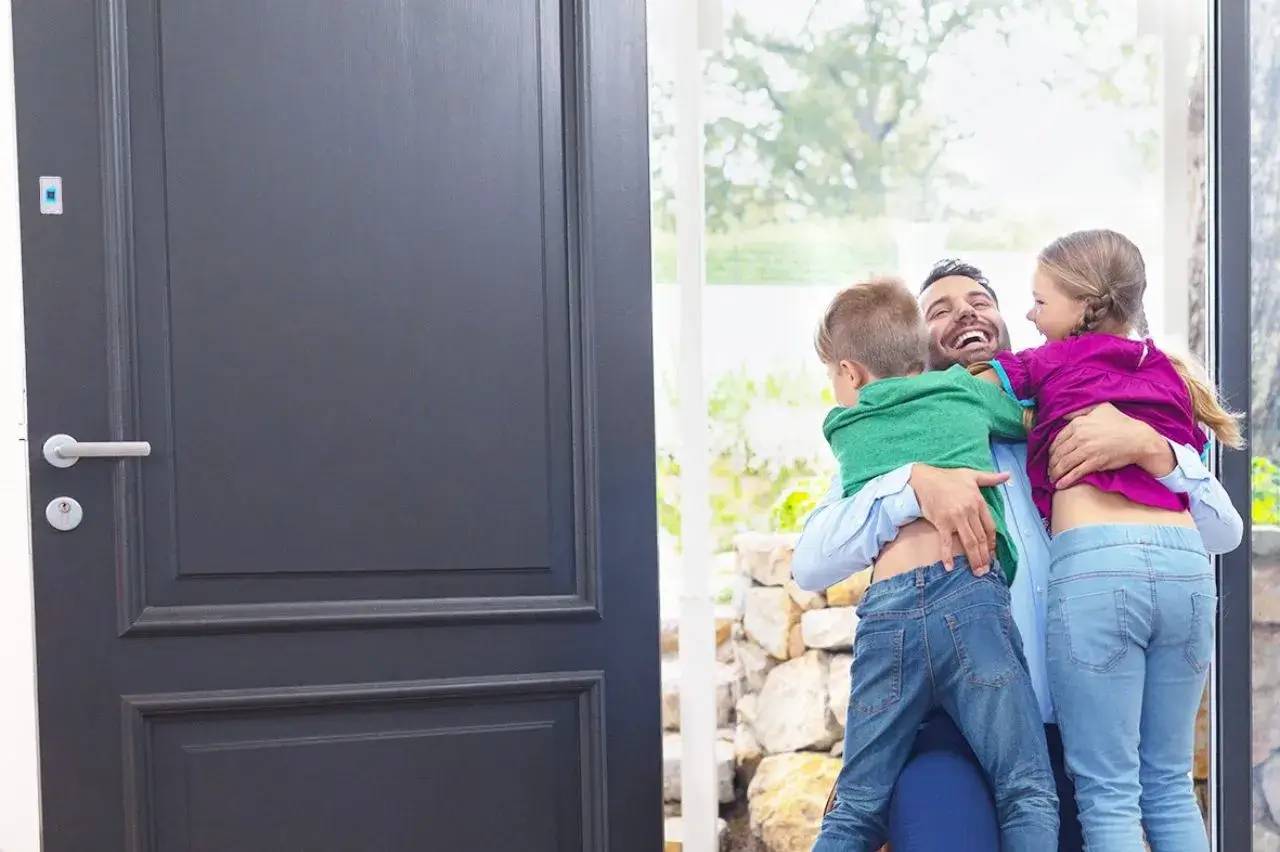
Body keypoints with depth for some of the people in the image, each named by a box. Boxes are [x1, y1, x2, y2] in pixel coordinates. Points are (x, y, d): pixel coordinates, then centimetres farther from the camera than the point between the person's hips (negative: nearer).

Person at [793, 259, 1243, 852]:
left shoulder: (1078, 436, 15)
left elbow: (1223, 532, 9)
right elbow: (811, 564, -5)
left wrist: (1147, 445, -9)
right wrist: (915, 484, -20)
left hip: (1079, 727, 3)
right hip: (952, 726, -2)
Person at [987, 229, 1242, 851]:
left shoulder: (1057, 362, 11)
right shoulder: (1171, 375, 23)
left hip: (1097, 564, -5)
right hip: (1188, 566, 5)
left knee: (1107, 794, -1)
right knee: (1170, 785, 16)